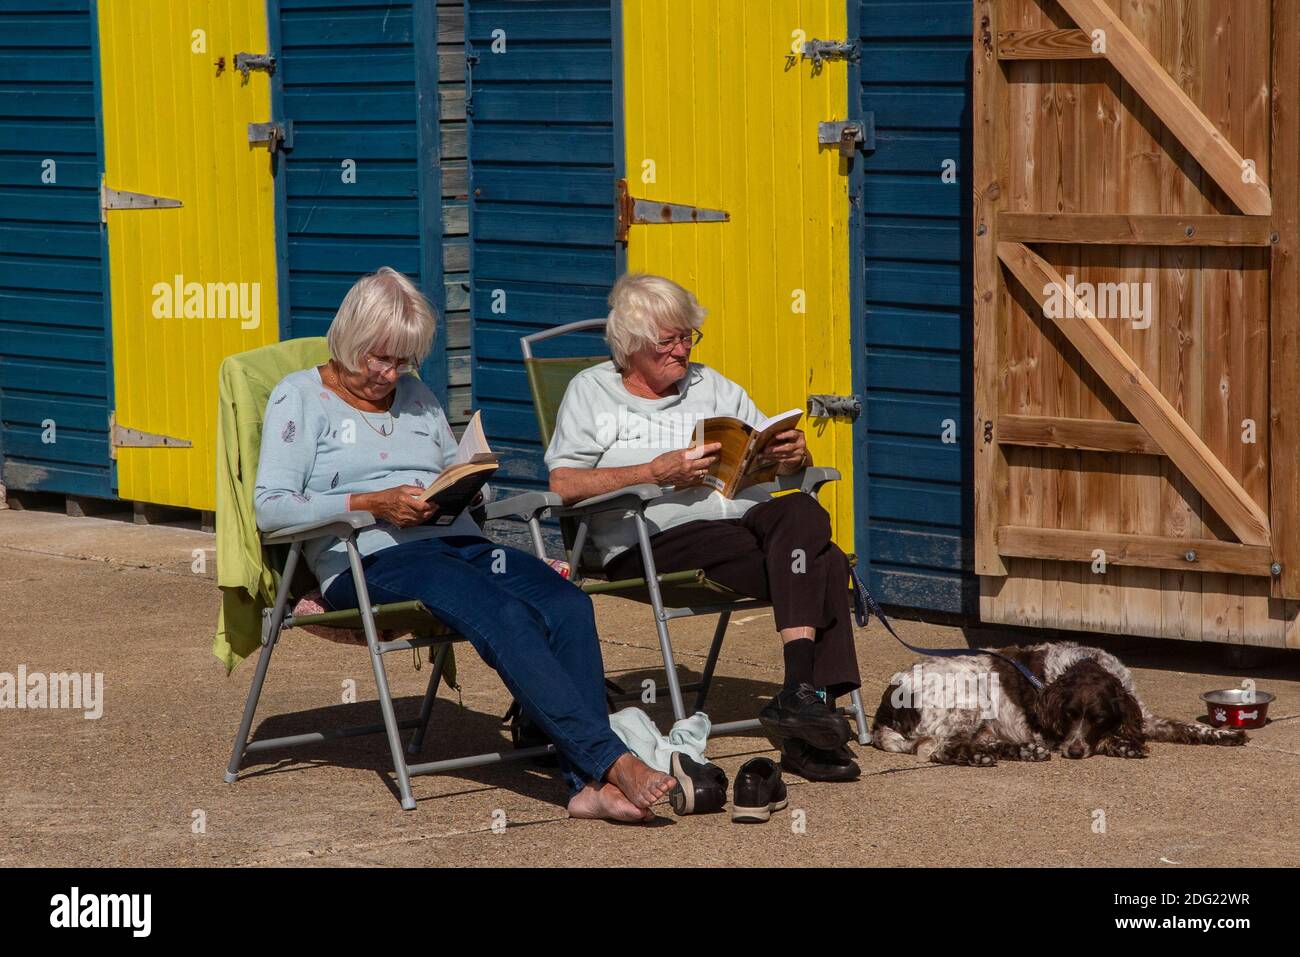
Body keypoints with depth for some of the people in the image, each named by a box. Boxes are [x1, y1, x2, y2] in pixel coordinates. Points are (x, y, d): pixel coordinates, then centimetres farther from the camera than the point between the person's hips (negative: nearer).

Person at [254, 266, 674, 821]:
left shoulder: (416, 395, 27)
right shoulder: (299, 398, 9)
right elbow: (270, 507, -4)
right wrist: (369, 504, -13)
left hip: (458, 543, 6)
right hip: (372, 559, -6)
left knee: (566, 604, -26)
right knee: (504, 616, -34)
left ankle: (589, 784, -37)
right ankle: (614, 761, -39)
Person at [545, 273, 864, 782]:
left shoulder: (712, 387, 28)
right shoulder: (591, 391, 14)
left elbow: (774, 455, 24)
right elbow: (564, 485, -1)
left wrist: (794, 456, -2)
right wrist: (656, 472, -10)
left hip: (746, 520, 5)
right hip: (656, 542, -5)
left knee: (801, 512, -33)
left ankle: (802, 695, -38)